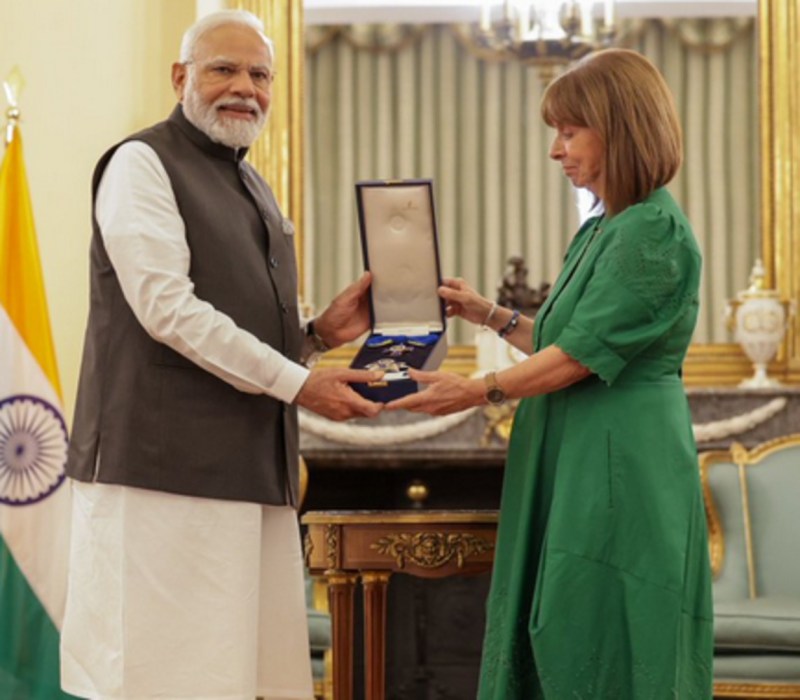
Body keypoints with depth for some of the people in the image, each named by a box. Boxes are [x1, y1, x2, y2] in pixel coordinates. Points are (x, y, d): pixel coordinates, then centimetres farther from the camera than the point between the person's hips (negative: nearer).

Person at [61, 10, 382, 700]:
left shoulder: (252, 187, 23)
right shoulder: (143, 164, -3)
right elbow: (168, 309, -13)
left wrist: (317, 333, 7)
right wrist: (298, 383, -13)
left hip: (252, 470, 8)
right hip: (166, 463, -8)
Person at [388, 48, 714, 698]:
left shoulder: (654, 231, -14)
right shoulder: (600, 230, 17)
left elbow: (584, 353, -18)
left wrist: (480, 391, -17)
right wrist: (489, 315, 18)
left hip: (621, 467, -10)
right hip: (574, 461, 10)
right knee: (551, 645, 9)